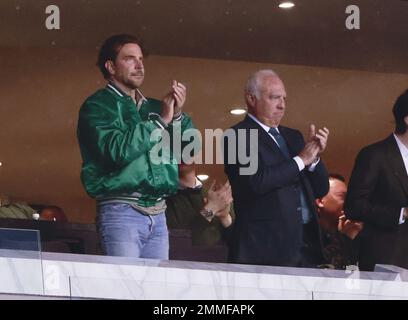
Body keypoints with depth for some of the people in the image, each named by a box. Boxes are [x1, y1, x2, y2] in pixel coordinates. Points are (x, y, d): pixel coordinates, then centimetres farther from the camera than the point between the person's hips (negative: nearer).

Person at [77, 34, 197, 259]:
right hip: (121, 212, -6)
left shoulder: (152, 107, 18)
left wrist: (177, 116, -2)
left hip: (157, 214, 6)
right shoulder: (98, 106, 0)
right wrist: (161, 120, -10)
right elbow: (118, 150, -17)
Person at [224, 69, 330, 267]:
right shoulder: (237, 137, -2)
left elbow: (321, 190, 19)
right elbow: (255, 182, -18)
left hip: (306, 244, 6)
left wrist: (314, 157, 0)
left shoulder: (292, 137, 19)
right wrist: (300, 160, -9)